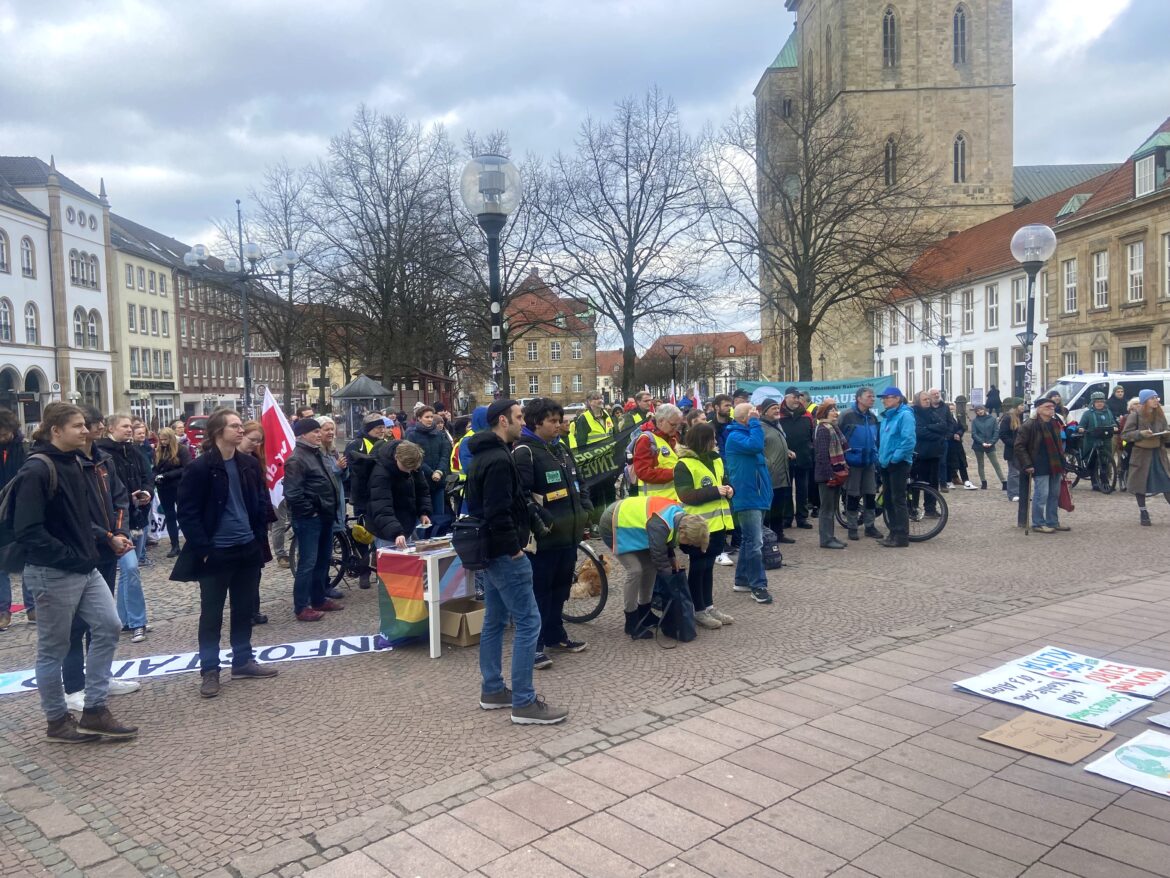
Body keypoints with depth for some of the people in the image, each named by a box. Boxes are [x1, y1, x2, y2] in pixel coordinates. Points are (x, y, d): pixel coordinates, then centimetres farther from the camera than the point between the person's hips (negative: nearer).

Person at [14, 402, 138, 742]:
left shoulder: (72, 464, 10)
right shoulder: (36, 471, -18)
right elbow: (27, 531, -22)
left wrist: (108, 536, 7)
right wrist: (70, 557, -20)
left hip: (86, 569, 9)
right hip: (53, 574, -8)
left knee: (108, 627, 5)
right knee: (53, 648, 6)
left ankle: (94, 712, 14)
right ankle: (57, 721, 22)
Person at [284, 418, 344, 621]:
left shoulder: (317, 453, 14)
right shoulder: (297, 459, -16)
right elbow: (292, 493, -23)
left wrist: (331, 509, 16)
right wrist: (310, 511, -16)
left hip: (324, 516, 10)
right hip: (309, 519, -10)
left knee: (323, 560, 17)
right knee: (308, 563, -6)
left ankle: (319, 599, 29)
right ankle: (301, 608, 1)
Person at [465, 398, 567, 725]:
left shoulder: (483, 456, 13)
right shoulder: (499, 459, -20)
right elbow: (498, 512, -26)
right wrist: (514, 547, -17)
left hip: (491, 550, 11)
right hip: (505, 553, -11)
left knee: (495, 621, 16)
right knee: (528, 621, -7)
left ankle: (492, 690, 25)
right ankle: (524, 703, -3)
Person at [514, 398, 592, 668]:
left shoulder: (561, 447, 15)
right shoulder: (524, 451, -13)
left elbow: (577, 482, 23)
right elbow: (521, 494, -21)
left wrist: (586, 510, 10)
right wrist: (542, 521, -22)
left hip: (568, 532, 9)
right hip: (544, 535, -9)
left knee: (561, 586, 17)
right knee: (539, 590, -2)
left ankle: (555, 635, 31)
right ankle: (534, 645, 5)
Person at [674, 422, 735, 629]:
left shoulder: (716, 460, 10)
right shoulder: (684, 465, -14)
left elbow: (724, 481, 23)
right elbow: (686, 496, -21)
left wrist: (728, 490, -1)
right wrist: (715, 491, -23)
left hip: (717, 522, 7)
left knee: (708, 565, 16)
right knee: (698, 567, 3)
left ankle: (709, 606, 24)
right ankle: (698, 610, 12)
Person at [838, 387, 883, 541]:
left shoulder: (873, 417, 7)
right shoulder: (847, 416, -11)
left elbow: (877, 439, 16)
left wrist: (876, 456, 10)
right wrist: (842, 459, -12)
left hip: (869, 462, 5)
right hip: (853, 462, -5)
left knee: (870, 494, 8)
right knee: (853, 495, 3)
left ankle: (870, 526, 20)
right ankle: (852, 527, 13)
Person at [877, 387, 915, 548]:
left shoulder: (905, 415, -13)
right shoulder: (887, 417, 14)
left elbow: (909, 441, -22)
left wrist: (894, 458, -19)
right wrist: (881, 456, 13)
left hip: (898, 464, -9)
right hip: (886, 464, 9)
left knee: (898, 500, -5)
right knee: (888, 499, 12)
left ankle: (902, 537, 1)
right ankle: (894, 533, 21)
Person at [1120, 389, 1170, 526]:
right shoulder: (1135, 416, -7)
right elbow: (1125, 434, -8)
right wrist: (1140, 433, -21)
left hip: (1158, 454, 3)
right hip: (1141, 454, -3)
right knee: (1140, 484, 4)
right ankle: (1143, 514, 17)